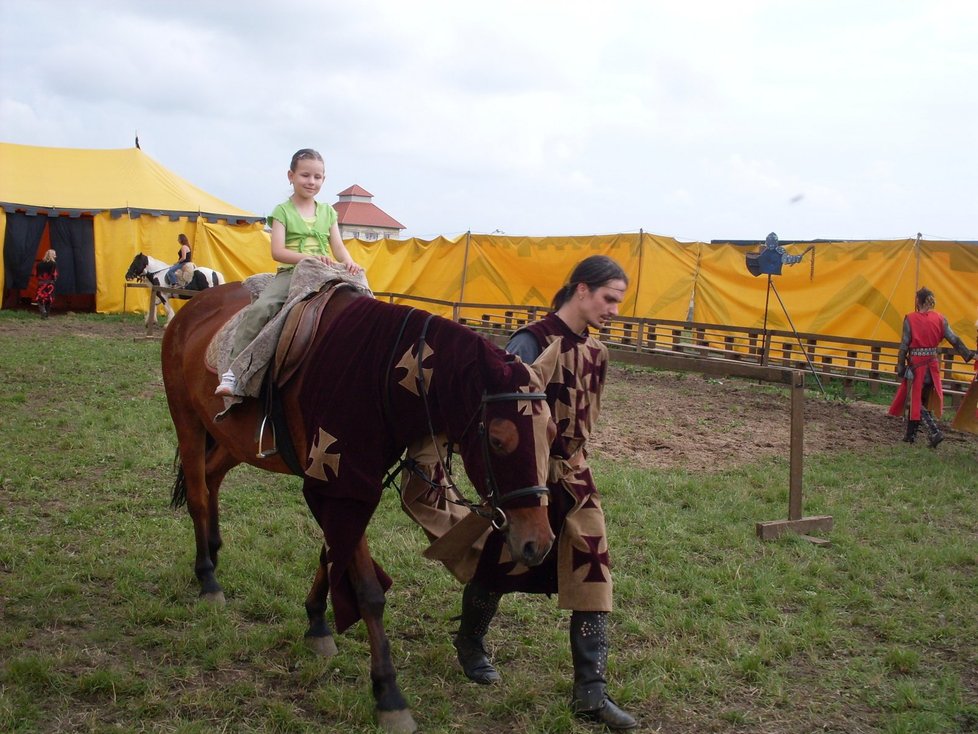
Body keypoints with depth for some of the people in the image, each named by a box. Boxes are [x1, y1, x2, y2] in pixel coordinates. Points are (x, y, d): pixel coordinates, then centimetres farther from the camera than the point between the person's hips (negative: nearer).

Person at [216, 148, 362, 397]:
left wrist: (349, 263, -13)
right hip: (290, 273, -3)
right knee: (260, 308, -29)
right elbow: (277, 251, -6)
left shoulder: (328, 212, 17)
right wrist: (308, 257, -22)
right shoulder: (283, 211, 6)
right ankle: (233, 371, -28)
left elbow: (338, 248, 10)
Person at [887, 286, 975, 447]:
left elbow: (904, 345, -8)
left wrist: (900, 367, -1)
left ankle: (935, 431, -14)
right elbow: (954, 340, -1)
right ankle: (910, 434, 22)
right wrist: (970, 355, 5)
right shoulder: (939, 319, 0)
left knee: (916, 400, 2)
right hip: (932, 364, 5)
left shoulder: (910, 319, -10)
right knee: (922, 399, 16)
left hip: (916, 364, -5)